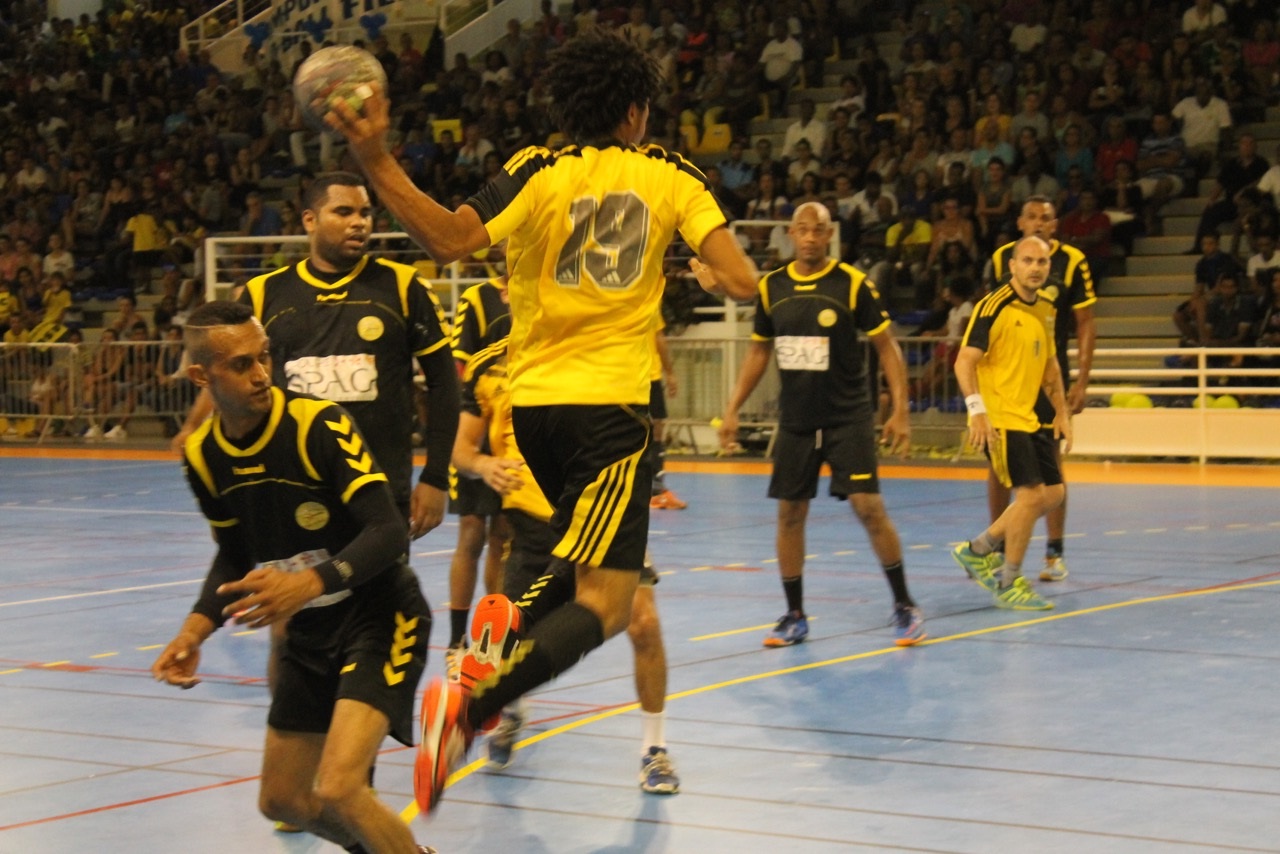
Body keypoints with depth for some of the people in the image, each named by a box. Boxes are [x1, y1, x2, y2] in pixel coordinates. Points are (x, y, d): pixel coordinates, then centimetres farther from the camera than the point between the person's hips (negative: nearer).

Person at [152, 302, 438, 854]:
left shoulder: (319, 424, -22)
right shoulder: (202, 456, -2)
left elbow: (389, 531, -28)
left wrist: (312, 582, -43)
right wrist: (196, 629, -3)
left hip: (379, 617, -7)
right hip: (309, 634, 7)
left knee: (338, 791, -24)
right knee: (281, 801, 15)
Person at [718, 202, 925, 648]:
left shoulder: (853, 284, -7)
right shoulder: (771, 287, 4)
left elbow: (886, 346, -4)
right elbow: (759, 352, 15)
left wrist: (900, 410, -11)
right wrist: (733, 409, 9)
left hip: (849, 418, -4)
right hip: (795, 421, 4)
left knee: (869, 507, -11)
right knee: (789, 514, 4)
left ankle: (904, 606, 3)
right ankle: (794, 616, 16)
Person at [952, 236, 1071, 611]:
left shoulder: (1045, 310, 11)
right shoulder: (994, 306, -14)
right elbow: (965, 361, -18)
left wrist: (1062, 411, 16)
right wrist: (977, 410, -27)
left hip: (1029, 418, 9)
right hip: (998, 419, -9)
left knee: (1052, 493, 9)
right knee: (1031, 494, -12)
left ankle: (978, 550, 22)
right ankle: (1008, 584, 2)